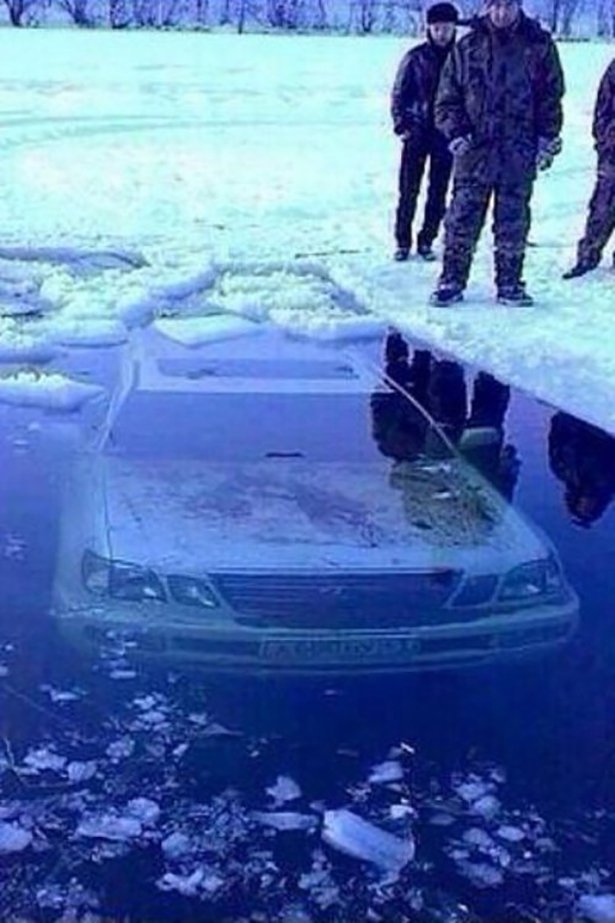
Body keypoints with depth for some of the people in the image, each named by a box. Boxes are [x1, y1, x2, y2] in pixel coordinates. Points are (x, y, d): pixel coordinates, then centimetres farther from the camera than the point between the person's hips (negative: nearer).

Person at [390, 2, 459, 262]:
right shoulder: (415, 57, 0)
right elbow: (398, 94, 4)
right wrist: (401, 126, -5)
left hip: (446, 134, 1)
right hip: (417, 133, -1)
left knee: (438, 192, 5)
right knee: (408, 190, 0)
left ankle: (426, 241, 15)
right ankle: (403, 241, 10)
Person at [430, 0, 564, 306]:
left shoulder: (540, 45, 4)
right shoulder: (466, 48, 3)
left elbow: (552, 96, 7)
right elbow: (447, 99, 7)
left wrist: (548, 138, -1)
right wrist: (455, 134, -6)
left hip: (520, 152, 0)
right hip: (474, 150, 0)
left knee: (513, 224, 5)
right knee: (461, 221, 1)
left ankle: (509, 284, 15)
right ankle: (452, 281, 10)